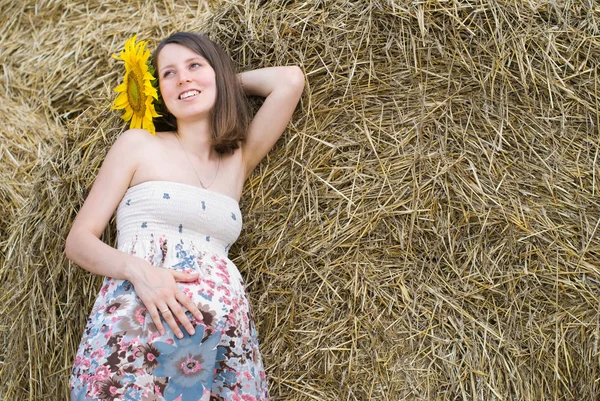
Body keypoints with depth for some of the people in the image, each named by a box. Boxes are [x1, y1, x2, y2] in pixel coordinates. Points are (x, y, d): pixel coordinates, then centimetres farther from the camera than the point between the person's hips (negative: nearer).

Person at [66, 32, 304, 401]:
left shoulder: (240, 160, 17)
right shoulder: (138, 144, 10)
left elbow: (291, 80, 11)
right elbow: (79, 240, 6)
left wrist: (226, 78, 24)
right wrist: (136, 268, -13)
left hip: (222, 338, 3)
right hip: (132, 328, -2)